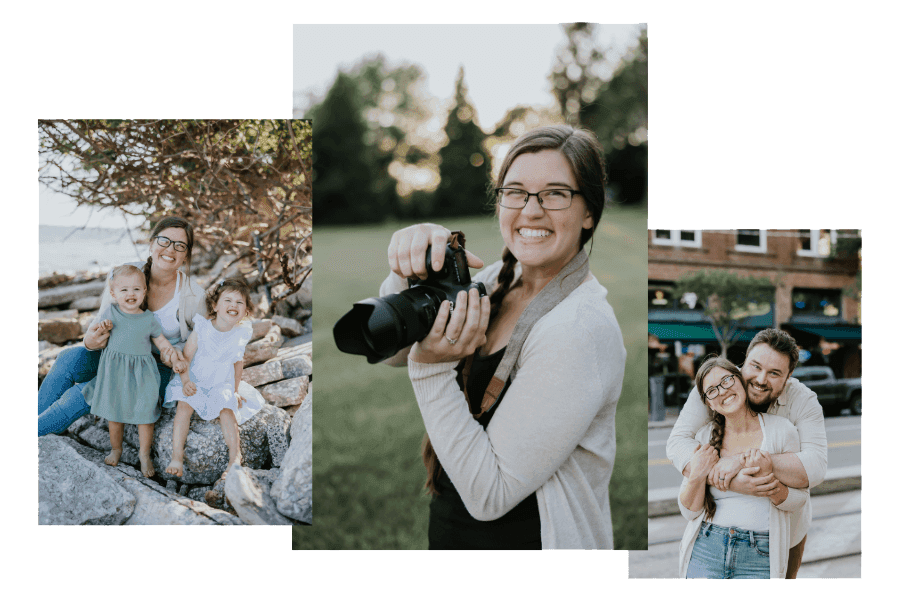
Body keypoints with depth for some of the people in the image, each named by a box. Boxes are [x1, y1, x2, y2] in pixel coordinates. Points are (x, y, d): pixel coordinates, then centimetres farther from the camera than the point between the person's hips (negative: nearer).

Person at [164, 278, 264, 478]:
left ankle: (234, 456, -19)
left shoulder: (241, 334, -2)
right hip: (195, 381, -1)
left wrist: (235, 390, 14)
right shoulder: (202, 328, -9)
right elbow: (186, 356, -8)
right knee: (184, 404, -24)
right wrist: (186, 381, -22)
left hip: (223, 386, 1)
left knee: (226, 410, -23)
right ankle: (177, 457, -26)